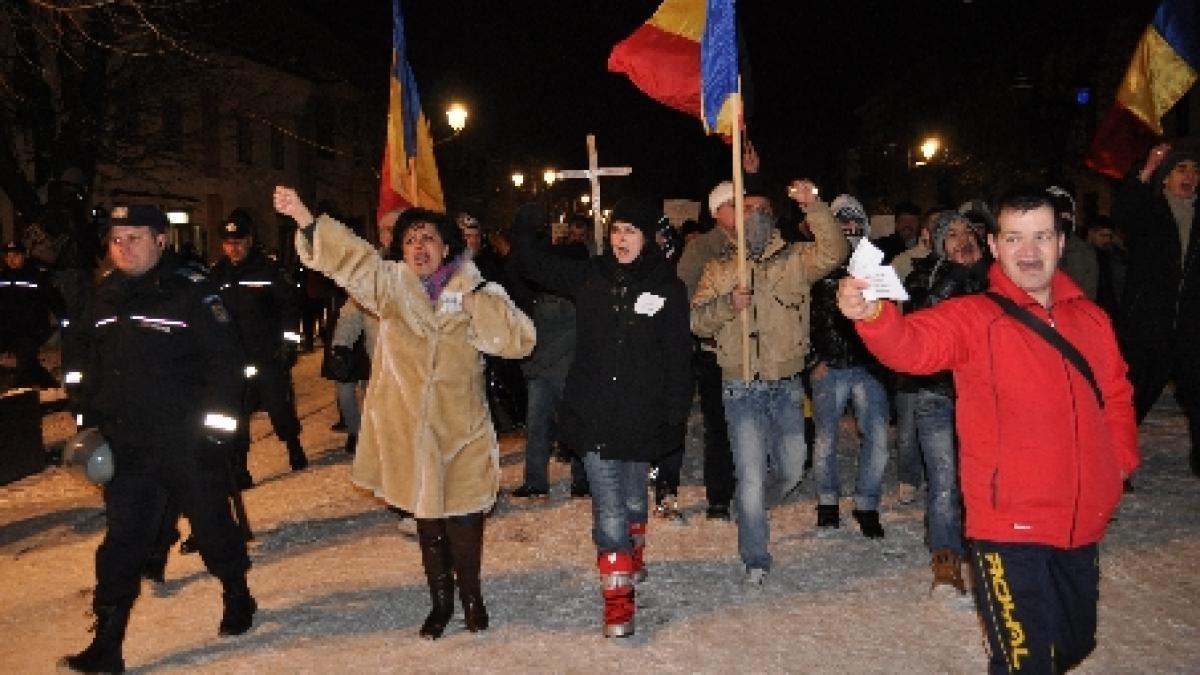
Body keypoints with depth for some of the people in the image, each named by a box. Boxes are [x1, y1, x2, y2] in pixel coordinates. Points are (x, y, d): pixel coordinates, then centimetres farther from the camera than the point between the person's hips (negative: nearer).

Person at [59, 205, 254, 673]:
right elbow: (83, 361, 18)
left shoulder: (192, 292, -11)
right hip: (128, 448, 5)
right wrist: (89, 419, 11)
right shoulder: (105, 297, 7)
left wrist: (216, 425, -16)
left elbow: (225, 362, -13)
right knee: (122, 542, 8)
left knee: (212, 528, 13)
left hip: (189, 446, -4)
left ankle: (237, 596, 37)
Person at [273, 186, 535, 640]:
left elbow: (519, 341, -14)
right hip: (409, 428, 1)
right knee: (427, 517, 15)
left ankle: (470, 594, 32)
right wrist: (303, 216, -33)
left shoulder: (473, 292, -4)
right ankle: (440, 599, 34)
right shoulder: (391, 285, -2)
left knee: (464, 517, 8)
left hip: (462, 429, -1)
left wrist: (479, 296, -21)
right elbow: (350, 257, -19)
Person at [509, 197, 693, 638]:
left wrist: (676, 415, -8)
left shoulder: (668, 287, -3)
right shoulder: (590, 277, 3)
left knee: (633, 499, 19)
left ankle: (632, 559, 45)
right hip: (594, 414, 0)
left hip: (641, 415, 0)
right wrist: (525, 224, -6)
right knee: (608, 507, -3)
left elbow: (678, 358, -4)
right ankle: (618, 594, 5)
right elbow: (535, 264, 12)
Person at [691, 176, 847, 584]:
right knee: (751, 474, -3)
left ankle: (752, 508, 44)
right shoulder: (719, 270, 5)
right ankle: (755, 560, 10)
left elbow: (833, 253, -15)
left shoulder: (794, 261, 4)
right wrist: (727, 305, -20)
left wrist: (813, 207, -27)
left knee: (791, 468, 13)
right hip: (742, 388, -2)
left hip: (787, 385, 2)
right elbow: (696, 320, -1)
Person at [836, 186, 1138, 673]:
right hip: (1009, 527, -6)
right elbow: (913, 344, -29)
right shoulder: (973, 318, -10)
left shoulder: (1091, 319, 6)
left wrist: (1120, 460, 8)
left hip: (1083, 525, 6)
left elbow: (1116, 398, 20)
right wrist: (873, 314, -48)